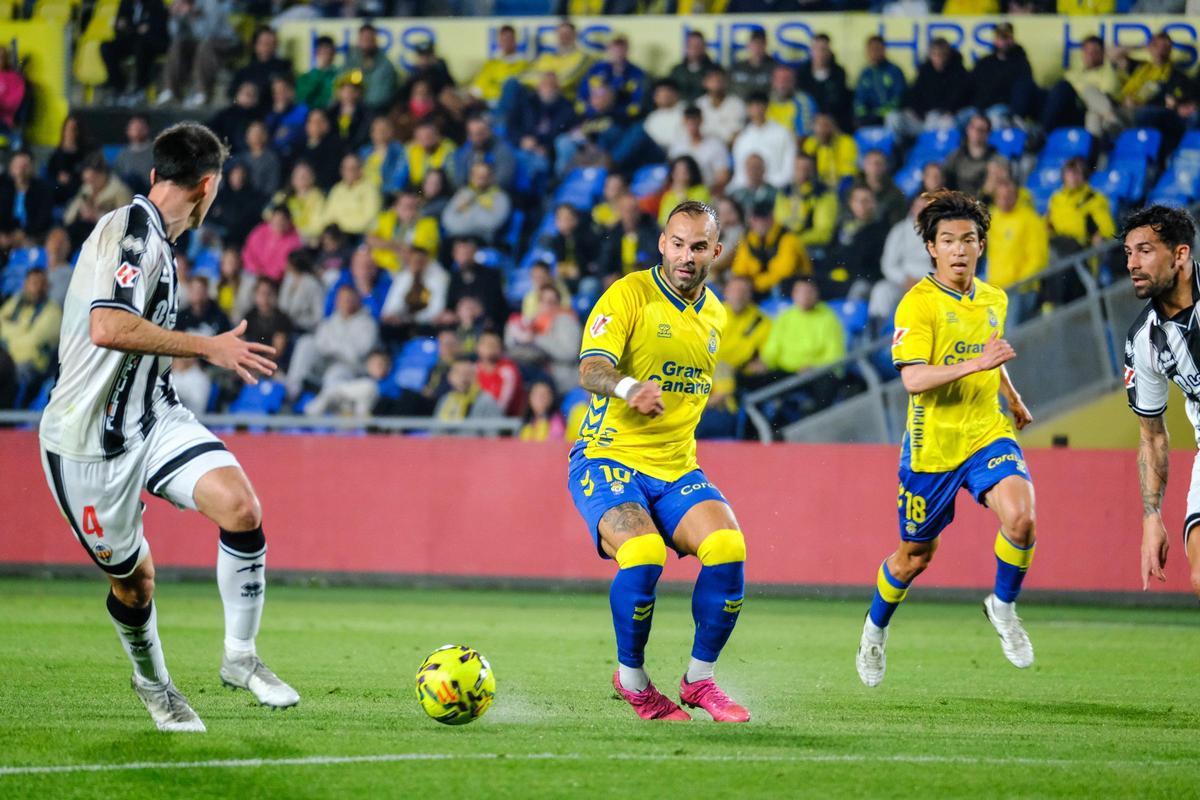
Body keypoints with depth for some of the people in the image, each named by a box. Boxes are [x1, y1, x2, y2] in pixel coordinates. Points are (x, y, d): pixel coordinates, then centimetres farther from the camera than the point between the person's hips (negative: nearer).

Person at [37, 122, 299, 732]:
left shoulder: (150, 236, 12)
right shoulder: (132, 230, -18)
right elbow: (108, 327, -33)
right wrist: (209, 347, -27)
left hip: (151, 416, 8)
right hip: (89, 440, -8)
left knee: (240, 506, -16)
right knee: (132, 577, 5)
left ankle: (240, 657, -3)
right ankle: (151, 681, 34)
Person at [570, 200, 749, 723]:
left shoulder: (715, 315, 12)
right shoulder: (629, 295, -8)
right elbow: (591, 369, -23)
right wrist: (628, 388, -42)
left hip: (677, 468, 5)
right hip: (608, 459, -5)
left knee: (727, 546, -22)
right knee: (644, 552, -31)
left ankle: (699, 679, -4)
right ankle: (631, 679, -6)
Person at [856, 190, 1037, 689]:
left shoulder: (994, 301, 7)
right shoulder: (918, 304, -13)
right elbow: (913, 379, -24)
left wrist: (1014, 401, 38)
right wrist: (975, 364, -33)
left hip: (987, 433, 4)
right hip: (932, 444, -4)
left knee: (1020, 517, -24)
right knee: (915, 555, 10)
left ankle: (1003, 606, 3)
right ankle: (874, 631, 38)